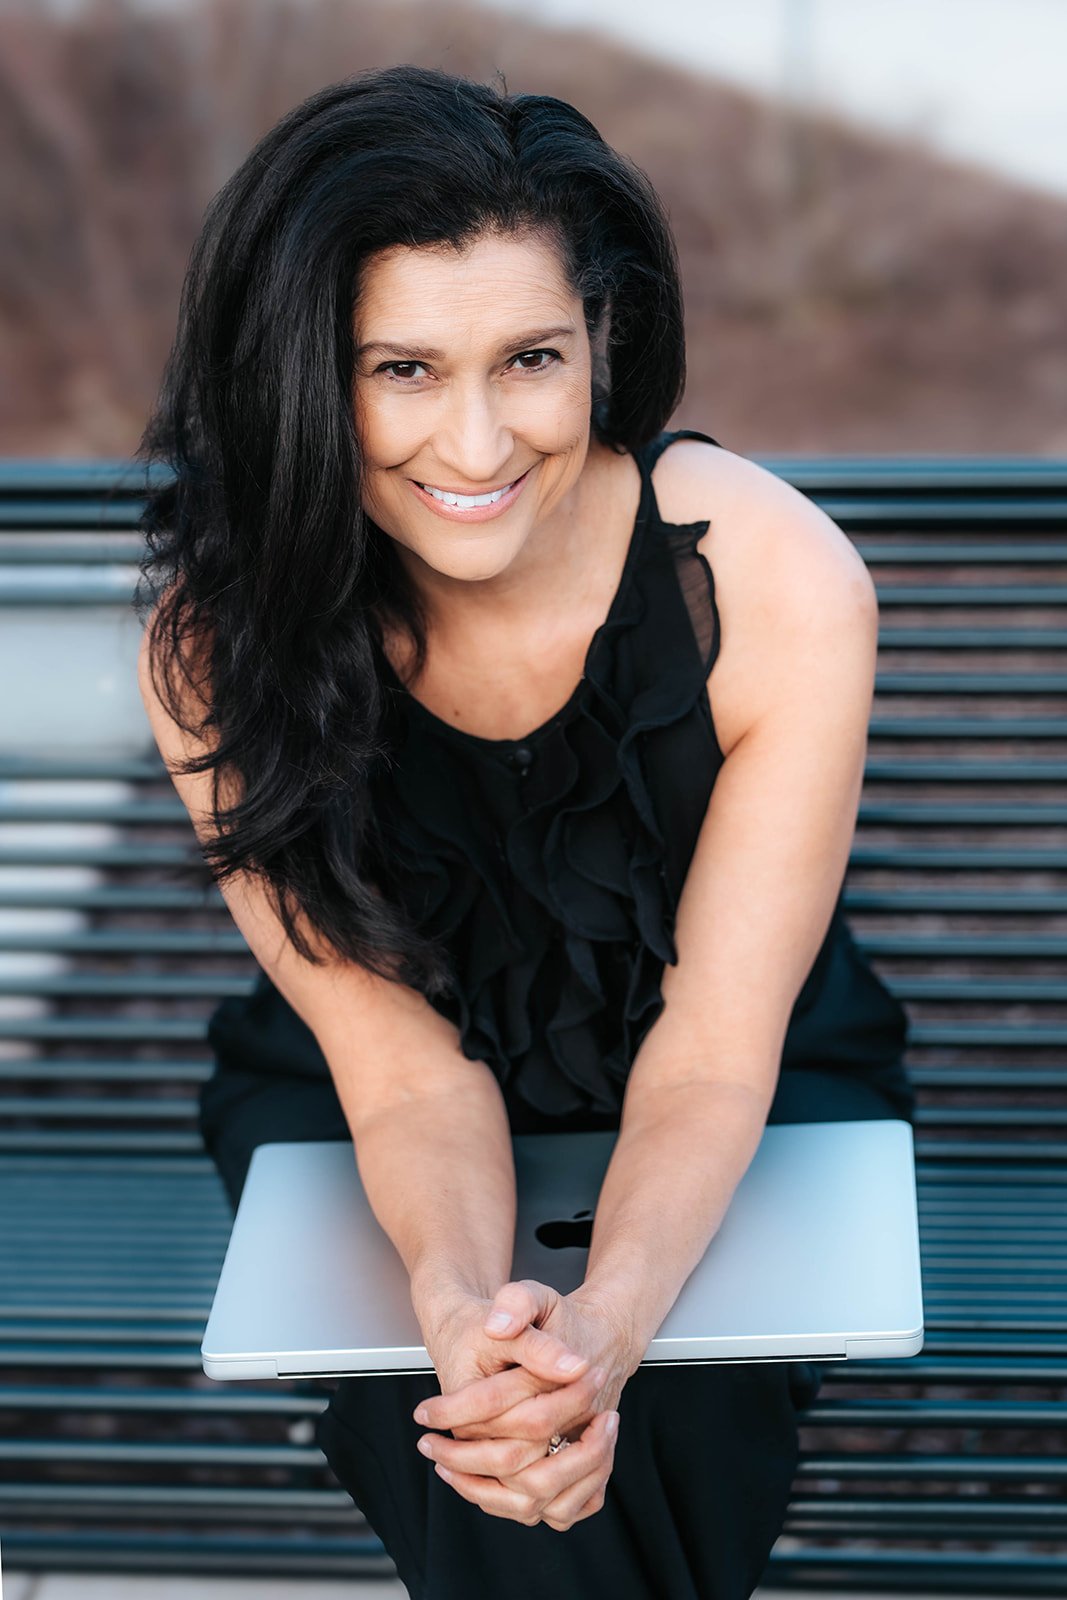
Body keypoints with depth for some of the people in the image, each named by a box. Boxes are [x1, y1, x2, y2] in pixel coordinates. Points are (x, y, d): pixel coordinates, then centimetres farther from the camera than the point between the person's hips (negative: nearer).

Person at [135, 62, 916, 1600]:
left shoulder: (784, 585, -26)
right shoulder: (216, 638, -23)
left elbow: (717, 1044, -21)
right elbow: (397, 1052, -19)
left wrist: (607, 1322, -40)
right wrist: (460, 1301, -41)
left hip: (747, 1109, 0)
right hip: (355, 1115, 0)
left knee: (640, 1434, -25)